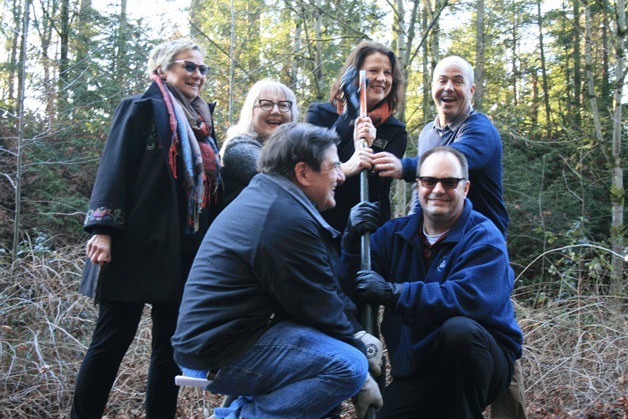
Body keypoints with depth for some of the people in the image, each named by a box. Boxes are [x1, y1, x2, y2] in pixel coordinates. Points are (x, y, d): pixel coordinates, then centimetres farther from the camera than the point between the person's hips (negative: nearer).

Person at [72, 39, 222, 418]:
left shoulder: (201, 122, 18)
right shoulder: (142, 109, 0)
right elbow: (115, 169, -9)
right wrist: (103, 228, -18)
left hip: (187, 251, 7)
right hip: (139, 244, -7)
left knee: (172, 342, 10)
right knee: (114, 338, -2)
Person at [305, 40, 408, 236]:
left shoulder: (395, 131, 4)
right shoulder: (320, 115, 3)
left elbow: (378, 190, -5)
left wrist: (365, 150, -21)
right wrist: (346, 168, -25)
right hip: (319, 226, -1)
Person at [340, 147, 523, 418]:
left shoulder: (484, 238, -10)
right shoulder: (395, 233, 7)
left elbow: (469, 298, -28)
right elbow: (354, 288, -1)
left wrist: (393, 293, -31)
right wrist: (353, 239, -18)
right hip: (414, 370, 4)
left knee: (458, 329, -34)